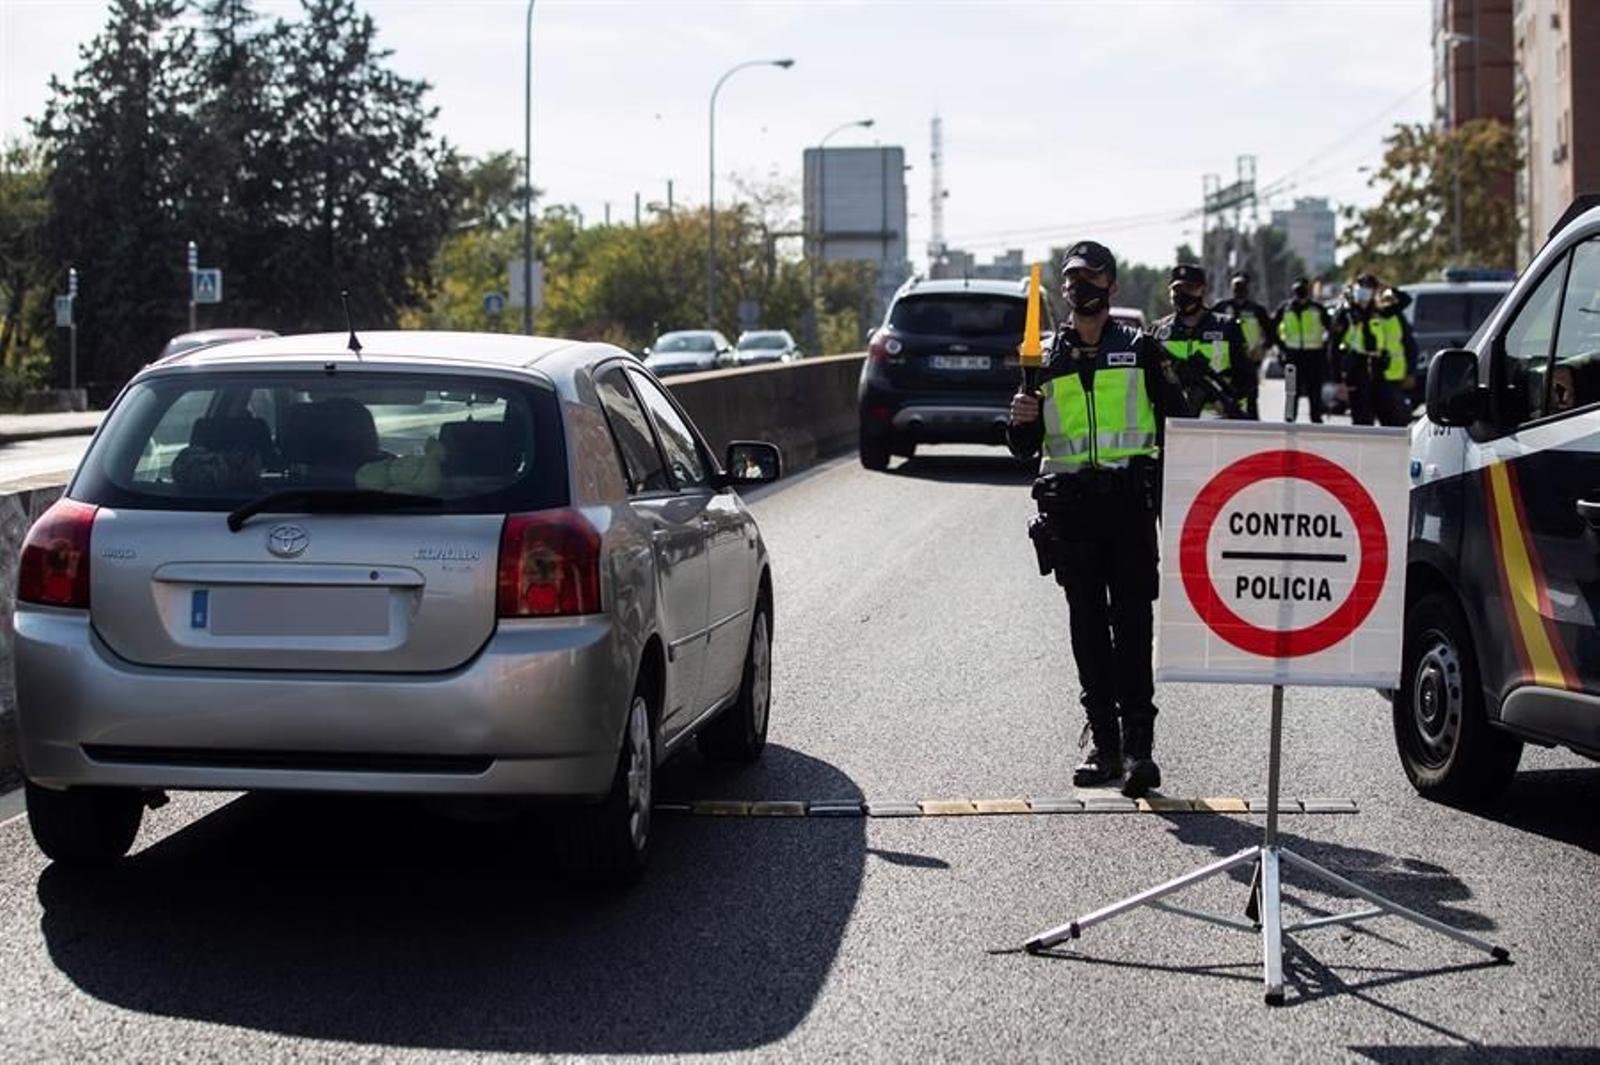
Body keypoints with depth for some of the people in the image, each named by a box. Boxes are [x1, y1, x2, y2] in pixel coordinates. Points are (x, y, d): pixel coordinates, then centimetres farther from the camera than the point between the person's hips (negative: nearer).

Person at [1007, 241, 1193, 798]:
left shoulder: (1141, 350, 7)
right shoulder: (1045, 357, 13)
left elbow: (1178, 420, 8)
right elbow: (1023, 448, 15)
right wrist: (1021, 419, -8)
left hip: (1130, 501, -3)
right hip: (1069, 506, 3)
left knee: (1131, 622, -9)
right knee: (1087, 626, 4)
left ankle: (1138, 745, -9)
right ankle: (1105, 746, 10)